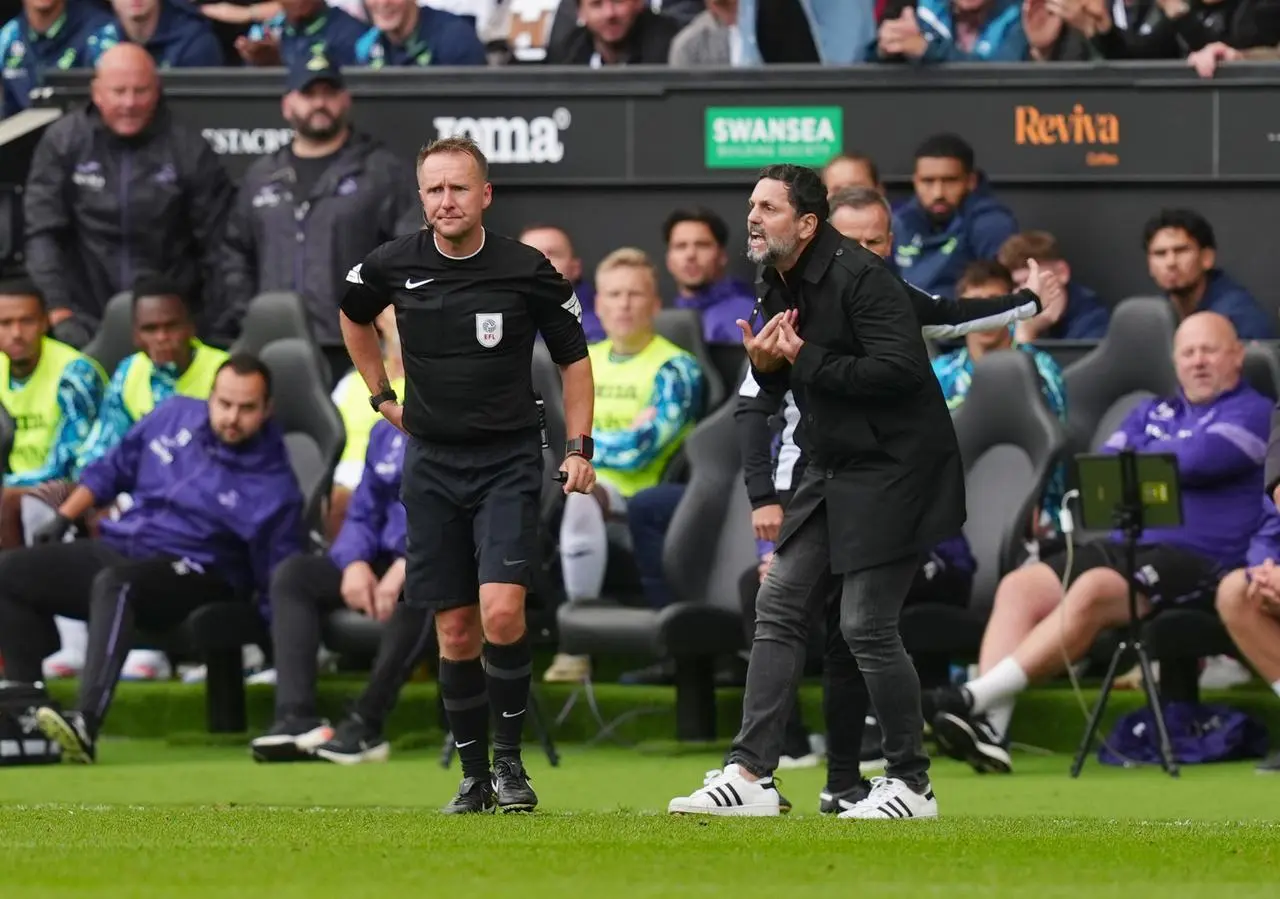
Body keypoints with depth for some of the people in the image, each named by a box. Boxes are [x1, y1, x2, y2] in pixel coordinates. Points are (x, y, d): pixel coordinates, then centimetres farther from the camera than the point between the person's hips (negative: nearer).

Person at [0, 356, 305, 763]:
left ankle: (85, 723, -55)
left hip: (191, 573, -7)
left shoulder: (272, 484, -8)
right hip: (117, 548, 7)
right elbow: (112, 469, 21)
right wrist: (63, 518, 16)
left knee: (114, 583, -39)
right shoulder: (175, 416, 8)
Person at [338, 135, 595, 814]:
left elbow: (573, 356, 6)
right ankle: (474, 776, 15)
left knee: (501, 612, -19)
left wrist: (579, 447, -1)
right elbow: (352, 314, 22)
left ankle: (509, 758, -1)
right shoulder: (394, 266, -1)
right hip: (432, 461, 3)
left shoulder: (527, 271, -7)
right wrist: (381, 395, 18)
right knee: (456, 631, 3)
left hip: (508, 459, -3)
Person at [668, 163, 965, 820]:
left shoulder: (858, 277, -19)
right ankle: (751, 776, 6)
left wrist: (806, 360, -21)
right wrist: (764, 364, -3)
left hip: (893, 471, -10)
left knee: (867, 625, -9)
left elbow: (898, 368, -27)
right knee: (779, 606, 5)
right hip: (835, 472, 10)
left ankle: (911, 786, 3)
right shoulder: (777, 285, 9)